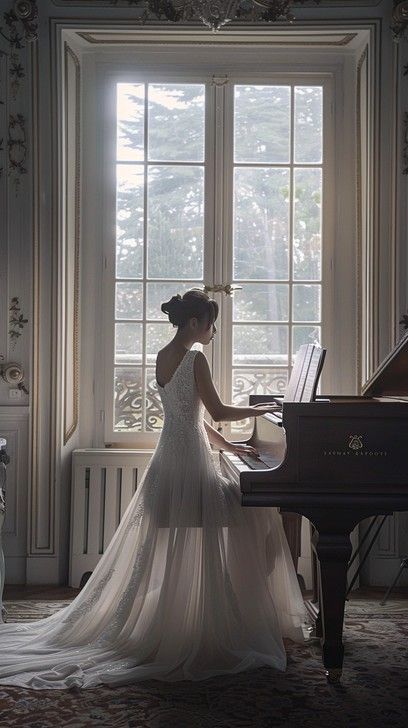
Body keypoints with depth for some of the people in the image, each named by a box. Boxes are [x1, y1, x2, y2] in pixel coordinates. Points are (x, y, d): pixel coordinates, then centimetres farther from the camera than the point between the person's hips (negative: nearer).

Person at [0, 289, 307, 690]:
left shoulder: (163, 357, 13)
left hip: (168, 457, 9)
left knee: (158, 554, 17)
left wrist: (226, 445, 23)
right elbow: (217, 412, -13)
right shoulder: (195, 359, -15)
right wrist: (258, 410, 3)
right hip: (189, 462, -9)